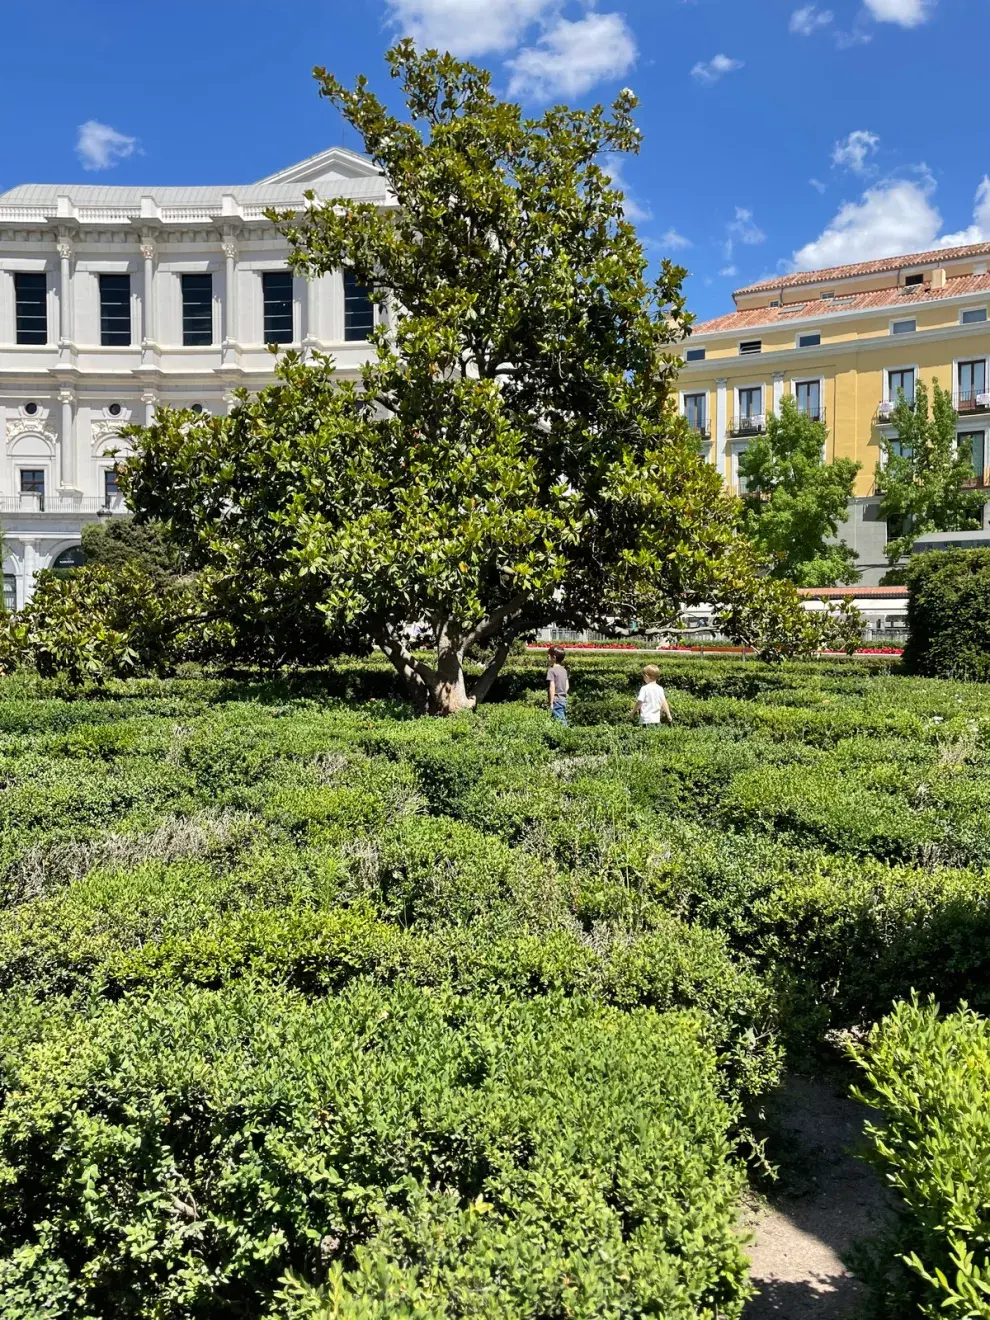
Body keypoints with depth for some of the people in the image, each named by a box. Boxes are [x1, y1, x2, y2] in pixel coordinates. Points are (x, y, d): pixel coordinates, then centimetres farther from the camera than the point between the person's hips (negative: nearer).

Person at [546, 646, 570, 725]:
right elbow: (567, 686, 14)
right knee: (563, 721, 11)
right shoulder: (564, 670, 11)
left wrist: (551, 703, -16)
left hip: (556, 700, -8)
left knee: (559, 722, -7)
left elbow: (552, 687, -17)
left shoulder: (551, 670, -12)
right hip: (564, 700, 8)